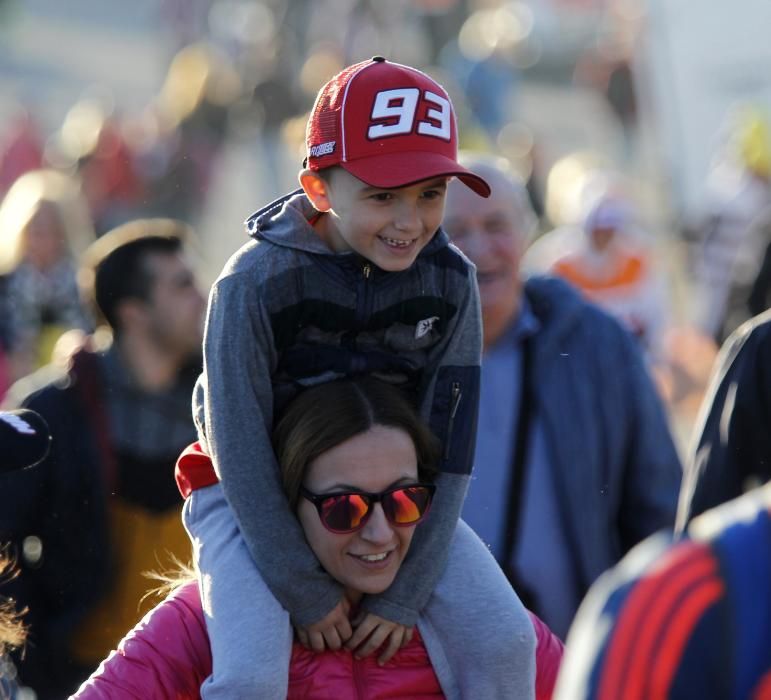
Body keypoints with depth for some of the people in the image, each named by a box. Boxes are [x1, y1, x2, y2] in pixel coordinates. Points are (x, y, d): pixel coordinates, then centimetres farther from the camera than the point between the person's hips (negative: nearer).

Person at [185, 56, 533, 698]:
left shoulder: (450, 282, -14)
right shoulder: (257, 283, -25)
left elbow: (446, 448, -11)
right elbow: (242, 455, -21)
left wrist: (405, 593, -14)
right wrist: (307, 593, -19)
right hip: (253, 500, -3)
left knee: (499, 639, -14)